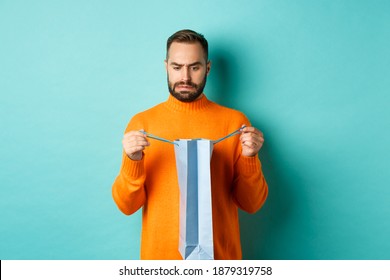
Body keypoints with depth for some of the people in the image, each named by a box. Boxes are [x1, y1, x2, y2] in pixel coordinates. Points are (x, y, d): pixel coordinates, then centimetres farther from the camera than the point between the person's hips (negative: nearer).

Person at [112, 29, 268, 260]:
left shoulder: (234, 121, -5)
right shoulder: (142, 122, -3)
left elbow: (251, 204, -3)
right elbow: (126, 205, -4)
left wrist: (249, 158, -19)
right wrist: (133, 161, -19)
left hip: (219, 254, 0)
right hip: (159, 253, 0)